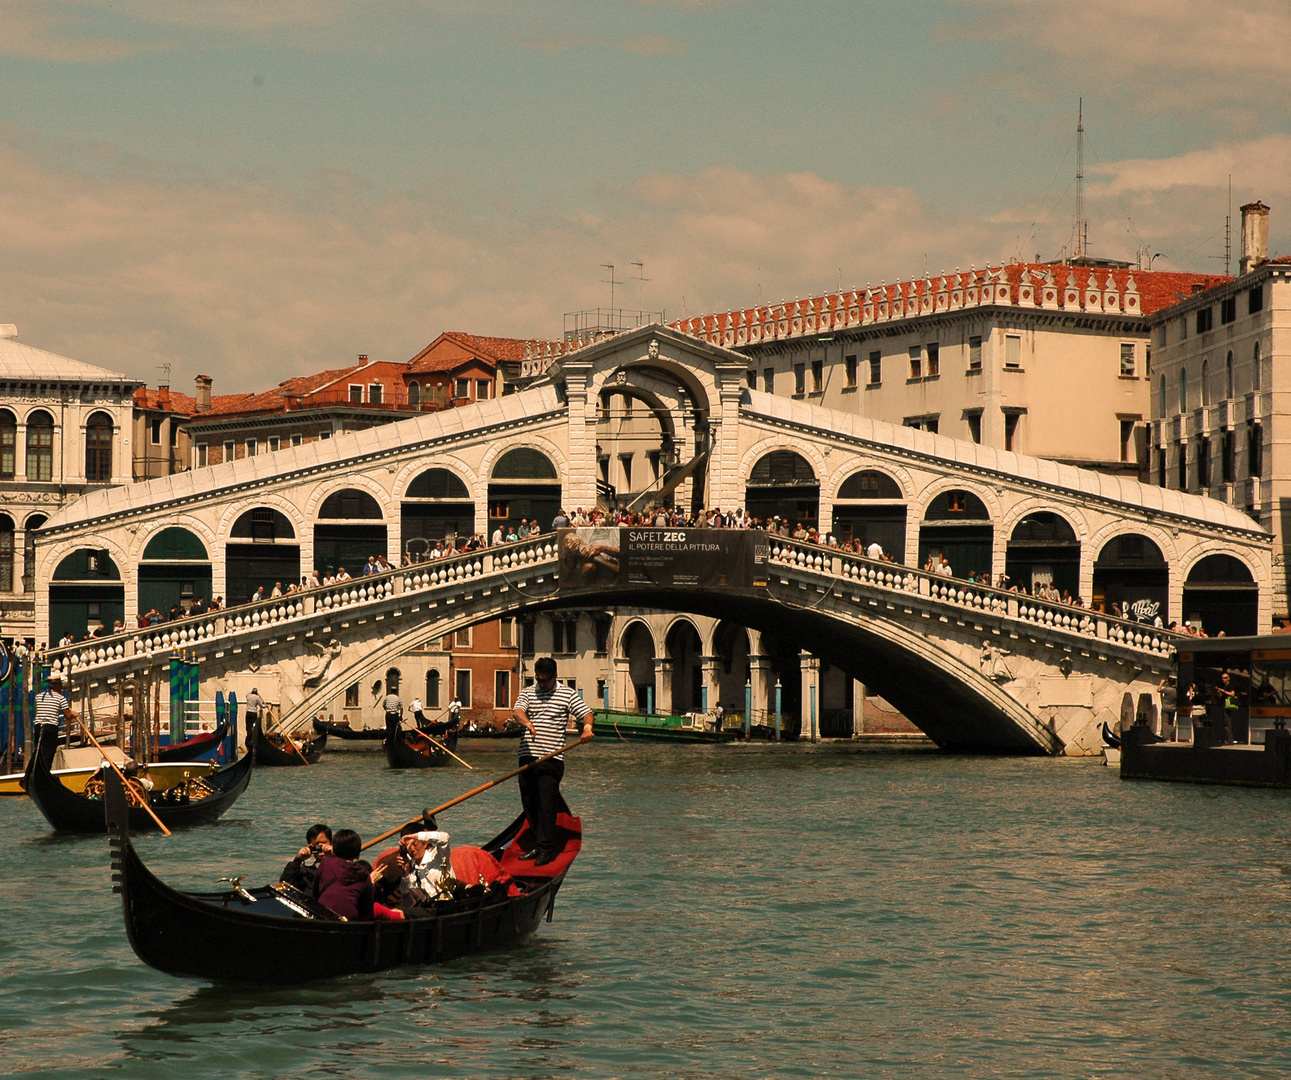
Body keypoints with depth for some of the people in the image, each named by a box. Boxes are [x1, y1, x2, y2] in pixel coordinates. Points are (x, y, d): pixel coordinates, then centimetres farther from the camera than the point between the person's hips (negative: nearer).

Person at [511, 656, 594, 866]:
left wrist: (587, 726, -26)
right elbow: (517, 711, -7)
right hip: (527, 757, 4)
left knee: (547, 804, -9)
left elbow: (586, 713, -2)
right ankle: (538, 845, 17)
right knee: (529, 803, 7)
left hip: (551, 760, -4)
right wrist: (526, 721, -30)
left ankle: (545, 850, -7)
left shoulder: (567, 694, 5)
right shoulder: (527, 693, 11)